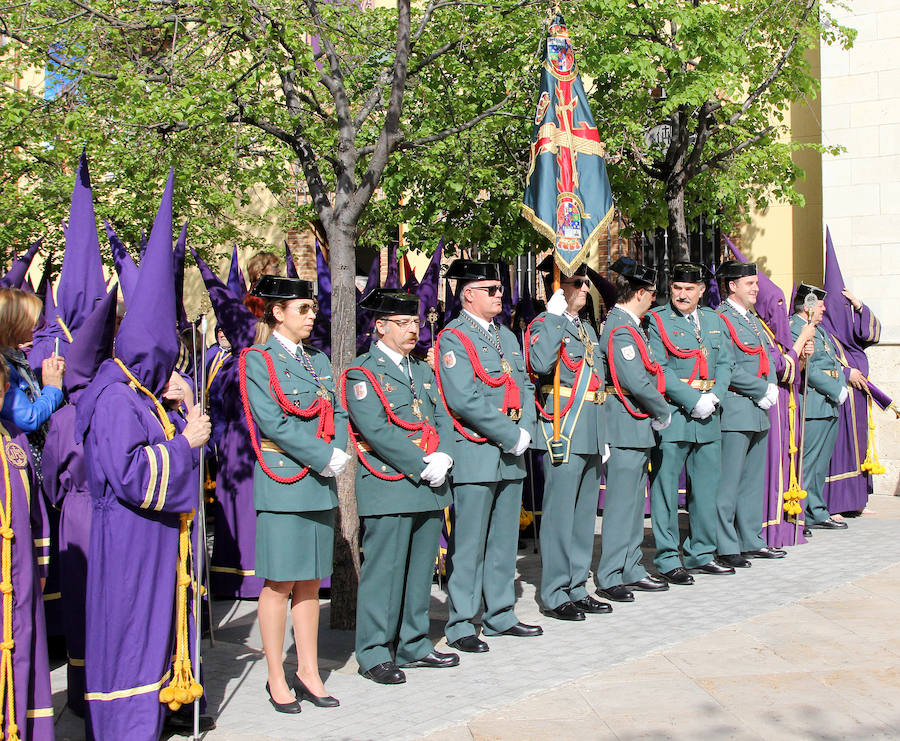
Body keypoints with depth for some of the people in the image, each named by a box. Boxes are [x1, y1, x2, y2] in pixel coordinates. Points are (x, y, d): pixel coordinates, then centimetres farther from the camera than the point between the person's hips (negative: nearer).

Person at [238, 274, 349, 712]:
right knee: (279, 583, -1)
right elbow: (272, 422, -14)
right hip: (282, 483, -6)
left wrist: (339, 454, -9)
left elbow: (337, 413, 10)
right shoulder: (258, 361, -4)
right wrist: (325, 457, -16)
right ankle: (277, 680, 9)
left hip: (321, 485, 6)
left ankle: (308, 672, 18)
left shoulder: (317, 361, 16)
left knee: (310, 581, 10)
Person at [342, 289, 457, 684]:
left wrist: (443, 457, -6)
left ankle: (414, 645, 23)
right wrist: (423, 468, -17)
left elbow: (443, 418, 14)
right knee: (384, 570, -3)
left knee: (421, 569, 12)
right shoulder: (362, 373, -5)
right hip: (388, 487, -7)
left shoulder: (423, 371, 19)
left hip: (428, 488, 7)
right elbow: (377, 431, -15)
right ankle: (375, 654, 6)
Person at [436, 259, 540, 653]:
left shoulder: (506, 336, 17)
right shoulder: (453, 338, -8)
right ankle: (460, 625, 6)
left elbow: (524, 386, 15)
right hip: (475, 454, -7)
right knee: (468, 543, -2)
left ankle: (500, 616, 24)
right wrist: (510, 436, -16)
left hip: (510, 456, 8)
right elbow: (464, 400, -18)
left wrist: (525, 431, -3)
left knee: (504, 538, 13)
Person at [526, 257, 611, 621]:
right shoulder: (544, 324, -7)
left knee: (584, 513, 13)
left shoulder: (586, 328, 19)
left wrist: (603, 437, 20)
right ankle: (555, 595, 3)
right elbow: (540, 364, -29)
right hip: (563, 431, -9)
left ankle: (576, 588, 22)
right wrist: (554, 316, -26)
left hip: (590, 434, 9)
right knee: (559, 514, -4)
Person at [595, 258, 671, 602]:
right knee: (620, 503, -4)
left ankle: (631, 571, 24)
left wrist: (657, 413, 8)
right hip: (626, 428, -10)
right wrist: (663, 413, -9)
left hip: (638, 429, 10)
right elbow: (636, 382, -23)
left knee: (634, 502, 15)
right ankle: (609, 577, 3)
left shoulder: (629, 325, 15)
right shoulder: (620, 330, -17)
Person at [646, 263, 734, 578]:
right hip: (672, 416, -6)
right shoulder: (658, 321, -3)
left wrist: (714, 397, -7)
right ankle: (668, 560, 5)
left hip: (708, 419, 6)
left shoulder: (714, 320, 14)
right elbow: (658, 370, -12)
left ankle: (701, 554, 23)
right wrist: (693, 400, -17)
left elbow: (725, 364, 11)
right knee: (666, 488, -3)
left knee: (707, 486, 11)